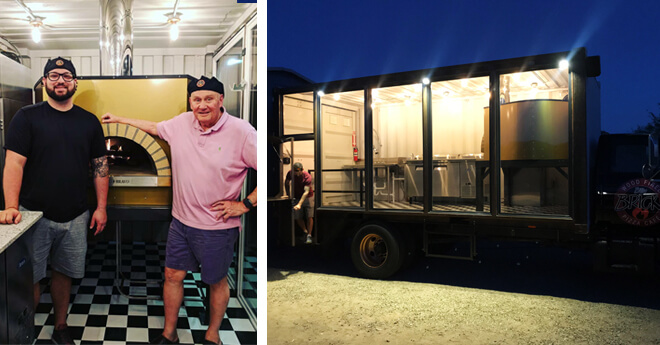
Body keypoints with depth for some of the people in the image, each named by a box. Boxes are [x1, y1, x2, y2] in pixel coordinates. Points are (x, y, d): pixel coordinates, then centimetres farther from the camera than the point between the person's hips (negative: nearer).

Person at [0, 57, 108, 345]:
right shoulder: (27, 117, -3)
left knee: (63, 273, 14)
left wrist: (101, 207, 4)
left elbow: (100, 166, 8)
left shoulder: (89, 122, 6)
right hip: (35, 215, -2)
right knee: (29, 279, 4)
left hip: (75, 217, 3)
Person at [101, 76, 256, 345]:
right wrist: (120, 119, 29)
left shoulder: (241, 131, -20)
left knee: (217, 282, 14)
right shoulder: (182, 123, -1)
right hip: (181, 221, 5)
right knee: (172, 275, 15)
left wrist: (245, 204, -18)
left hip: (217, 227, -5)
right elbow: (154, 127, 21)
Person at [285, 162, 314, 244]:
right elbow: (286, 183, 8)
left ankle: (309, 235, 1)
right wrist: (288, 194, 4)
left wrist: (299, 204, -40)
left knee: (310, 217, -10)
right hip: (296, 198, 3)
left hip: (308, 197, -3)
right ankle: (305, 232, 21)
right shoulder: (290, 174, -14)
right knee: (298, 218, -1)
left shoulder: (307, 177, -25)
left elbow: (306, 191, -32)